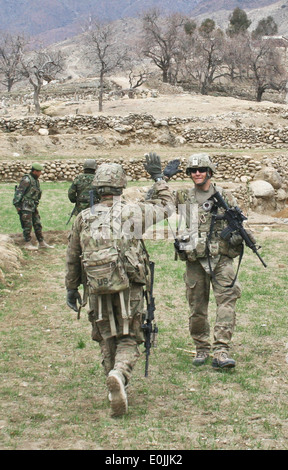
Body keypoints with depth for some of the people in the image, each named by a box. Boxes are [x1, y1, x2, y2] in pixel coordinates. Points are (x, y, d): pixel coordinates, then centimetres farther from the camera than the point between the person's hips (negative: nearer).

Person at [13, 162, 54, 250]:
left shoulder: (36, 181, 14)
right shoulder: (26, 180, -14)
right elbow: (18, 192, -17)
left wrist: (36, 205, 21)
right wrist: (17, 205, -19)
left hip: (33, 206, 9)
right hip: (25, 206, -9)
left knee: (38, 225, 10)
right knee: (27, 225, -5)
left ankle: (42, 243, 16)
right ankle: (28, 244, 2)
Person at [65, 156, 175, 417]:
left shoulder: (84, 218, 4)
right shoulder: (133, 211, -2)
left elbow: (73, 257, 12)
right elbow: (166, 205, 16)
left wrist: (72, 288, 24)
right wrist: (158, 177, 27)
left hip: (97, 290, 2)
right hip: (129, 288, -2)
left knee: (107, 340, 19)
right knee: (129, 340, 5)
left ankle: (117, 392, 21)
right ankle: (119, 375, -24)